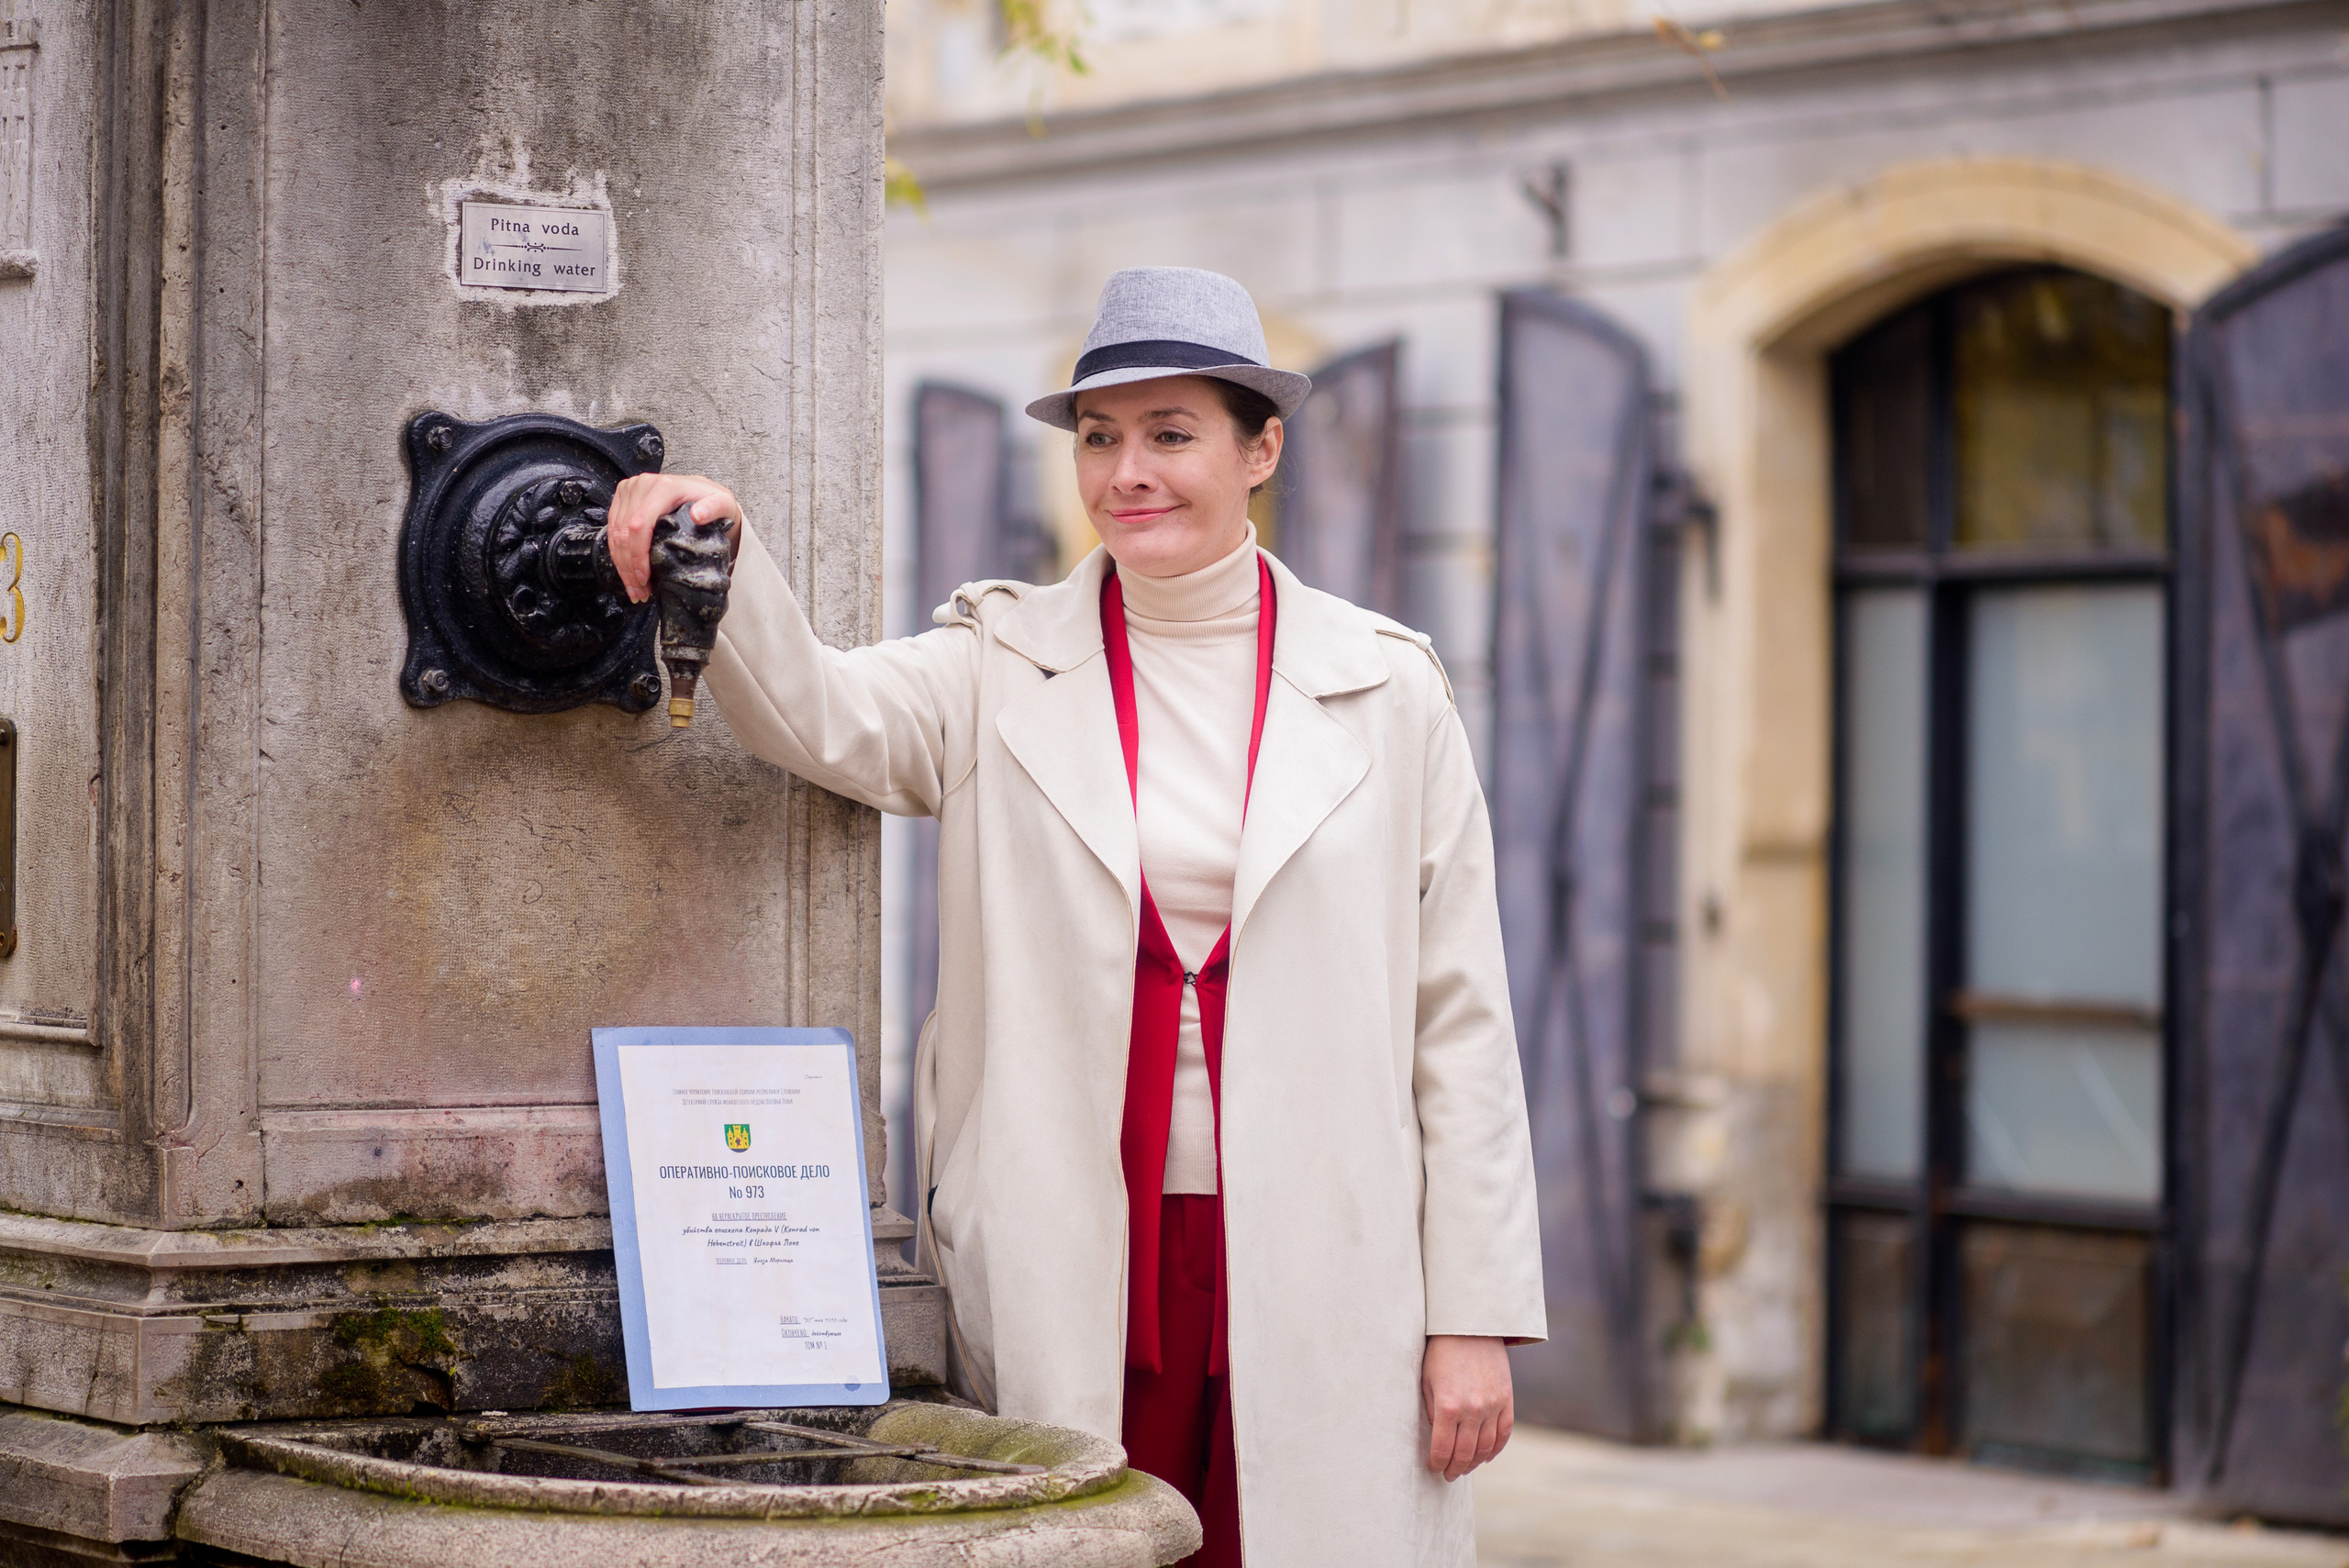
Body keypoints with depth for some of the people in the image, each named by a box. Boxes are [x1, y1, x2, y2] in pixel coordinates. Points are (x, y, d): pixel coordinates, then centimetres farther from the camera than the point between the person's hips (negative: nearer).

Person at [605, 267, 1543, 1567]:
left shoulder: (1384, 692, 6)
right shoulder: (1003, 673, 7)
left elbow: (1458, 1020, 5)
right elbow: (811, 712, -13)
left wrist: (1475, 1315, 1)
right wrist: (714, 554, -33)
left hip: (1320, 1268, 0)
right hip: (1071, 1272, 0)